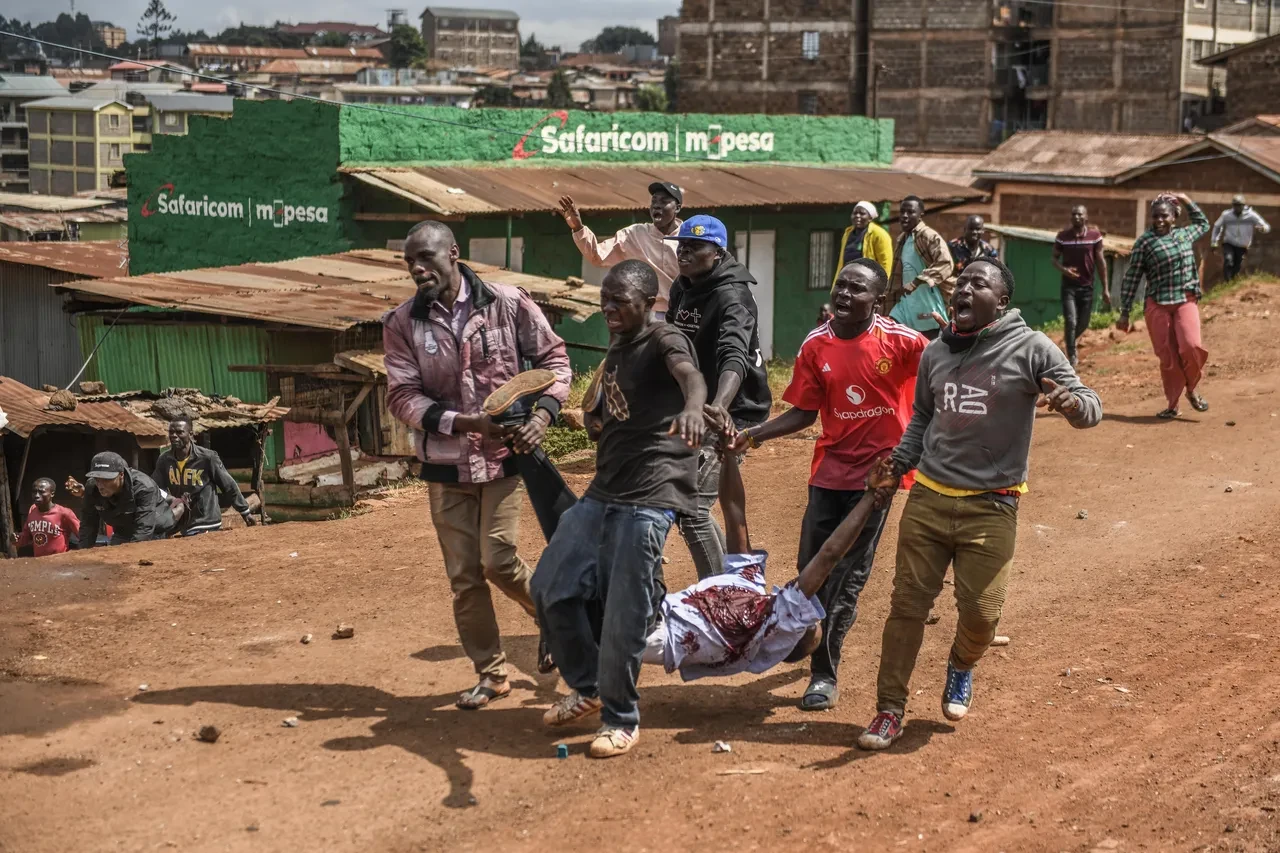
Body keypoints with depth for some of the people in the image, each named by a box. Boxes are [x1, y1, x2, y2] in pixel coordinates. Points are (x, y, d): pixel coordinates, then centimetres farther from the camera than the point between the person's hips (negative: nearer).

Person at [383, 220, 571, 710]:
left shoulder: (507, 303, -6)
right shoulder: (402, 325, -4)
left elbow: (553, 358, 3)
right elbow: (403, 396, -8)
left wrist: (543, 412, -13)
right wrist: (465, 423, -20)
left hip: (506, 455, -2)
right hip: (446, 465, 2)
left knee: (498, 562, -11)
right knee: (464, 576, 6)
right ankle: (491, 673, 22)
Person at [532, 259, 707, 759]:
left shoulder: (664, 342, -12)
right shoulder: (616, 349, 16)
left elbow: (689, 375, -37)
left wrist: (692, 406, -57)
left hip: (650, 498, -9)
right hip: (603, 492, 9)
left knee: (624, 613, -7)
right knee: (552, 588, 11)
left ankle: (621, 719, 11)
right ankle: (587, 688, 30)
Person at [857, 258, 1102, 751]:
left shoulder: (1031, 350, -6)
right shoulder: (936, 353, 10)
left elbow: (1091, 408, -11)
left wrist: (1072, 403, -34)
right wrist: (898, 463, 8)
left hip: (991, 506, -4)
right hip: (927, 498, 4)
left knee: (980, 613, -6)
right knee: (907, 603, 1)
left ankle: (961, 668, 30)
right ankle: (890, 710, 13)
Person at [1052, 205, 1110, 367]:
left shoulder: (1095, 236, -3)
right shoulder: (1062, 236, -4)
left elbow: (1100, 262, 0)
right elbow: (1055, 258, 5)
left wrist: (1105, 288, 0)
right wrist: (1063, 270, -19)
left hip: (1087, 286, 2)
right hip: (1069, 286, -2)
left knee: (1083, 323, 11)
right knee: (1070, 322, -13)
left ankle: (1071, 342, 43)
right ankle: (1072, 358, -6)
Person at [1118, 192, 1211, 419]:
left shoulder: (1184, 235, 13)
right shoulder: (1144, 242, -1)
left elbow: (1202, 223, 36)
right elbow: (1132, 278, 0)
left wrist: (1186, 200, 24)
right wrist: (1125, 313, -3)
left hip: (1186, 301, 2)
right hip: (1158, 305, -2)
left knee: (1191, 345, -19)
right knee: (1167, 356, -2)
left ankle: (1192, 389, 5)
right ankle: (1172, 404, 13)